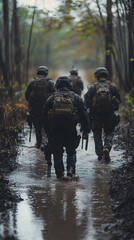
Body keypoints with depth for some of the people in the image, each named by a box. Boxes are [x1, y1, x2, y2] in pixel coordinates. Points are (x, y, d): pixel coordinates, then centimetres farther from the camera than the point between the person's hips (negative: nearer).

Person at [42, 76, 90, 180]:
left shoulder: (51, 98, 5)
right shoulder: (76, 98, 5)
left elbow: (45, 117, 8)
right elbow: (84, 115, 2)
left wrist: (48, 132, 15)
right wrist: (86, 131, 6)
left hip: (55, 131, 0)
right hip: (71, 131, 0)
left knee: (57, 153, 11)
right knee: (71, 152, 14)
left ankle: (60, 174, 6)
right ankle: (71, 171, -2)